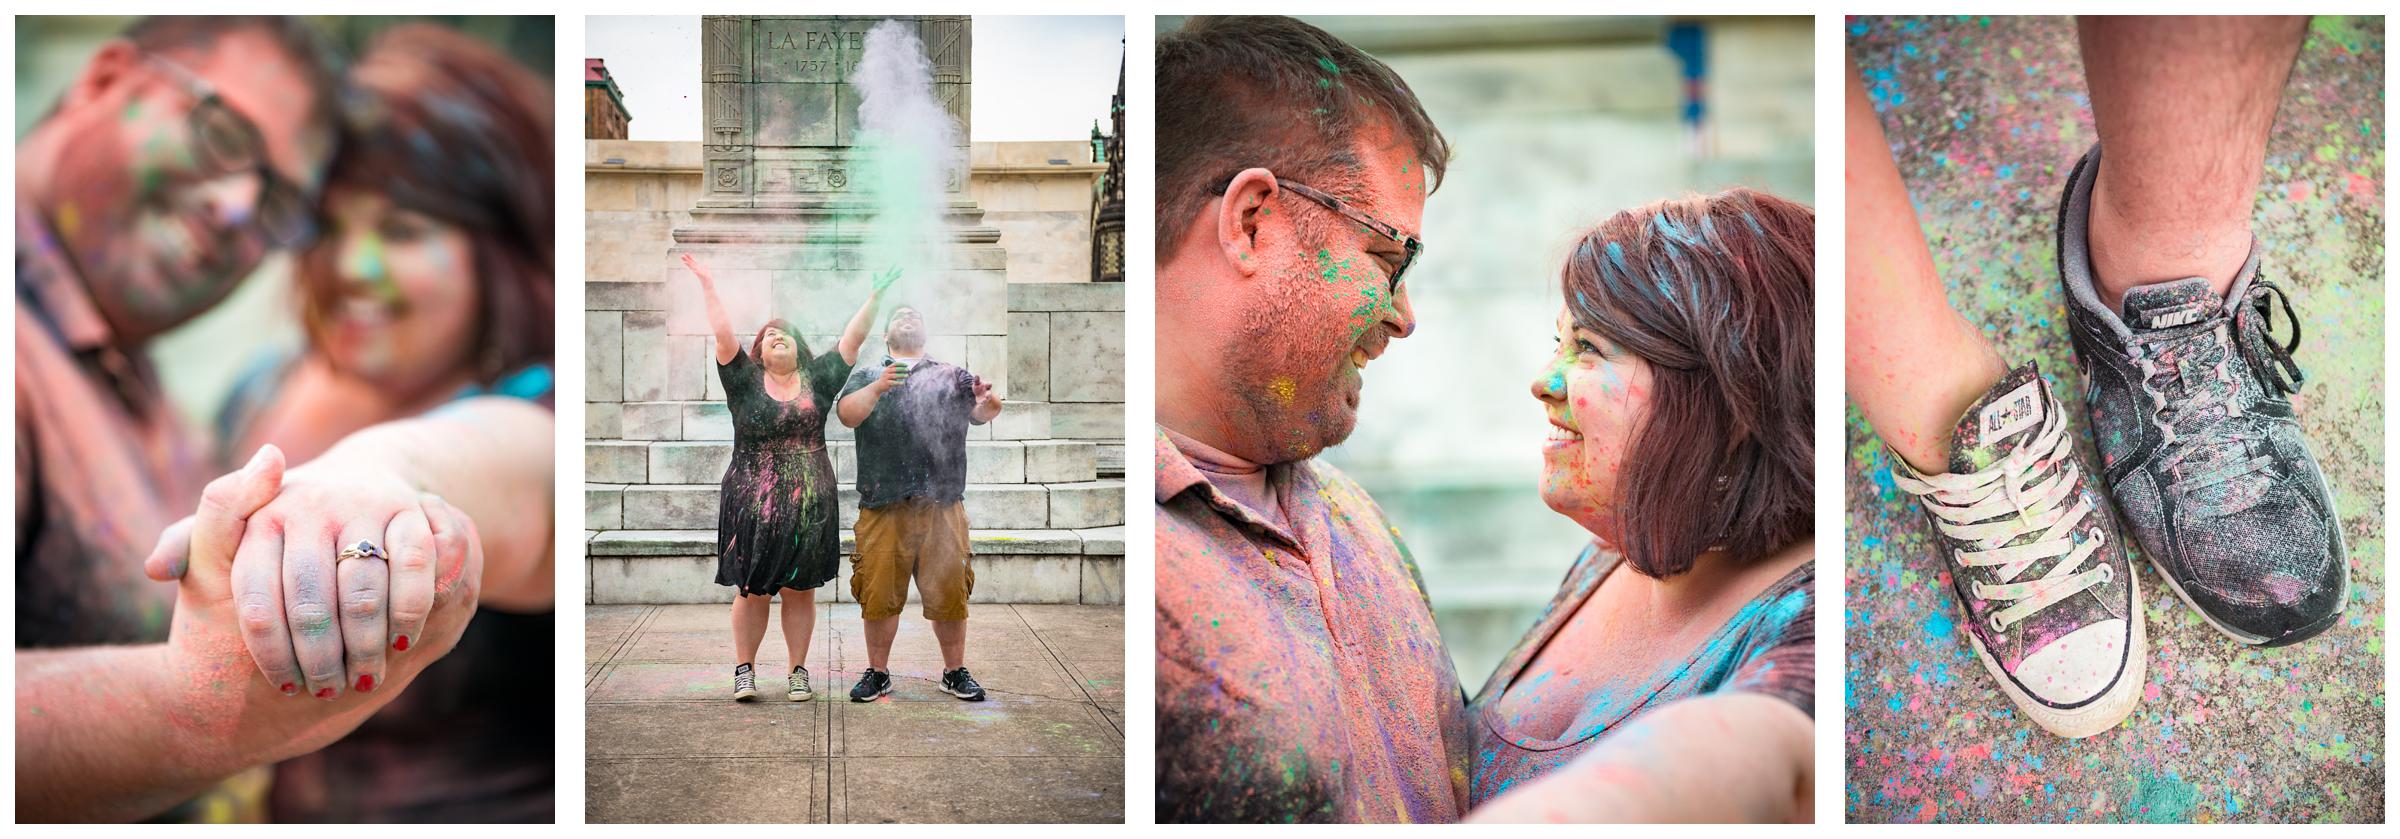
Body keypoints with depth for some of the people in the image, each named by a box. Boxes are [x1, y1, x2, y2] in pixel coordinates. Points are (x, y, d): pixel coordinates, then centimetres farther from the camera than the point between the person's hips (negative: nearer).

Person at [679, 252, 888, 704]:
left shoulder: (816, 379, 8)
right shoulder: (745, 380, 5)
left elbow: (852, 339, 5)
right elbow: (723, 337, -3)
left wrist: (875, 297, 0)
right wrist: (708, 286, -8)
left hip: (809, 505, 1)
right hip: (752, 503, -1)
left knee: (800, 591, 5)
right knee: (752, 591, 2)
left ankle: (798, 671, 14)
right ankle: (744, 670, 13)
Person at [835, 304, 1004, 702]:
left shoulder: (952, 375, 16)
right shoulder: (866, 375, 13)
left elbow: (982, 412, 4)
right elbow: (847, 414, -4)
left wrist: (988, 399, -20)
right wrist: (877, 389, -23)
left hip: (943, 505, 1)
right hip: (883, 506, 0)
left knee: (950, 591, 3)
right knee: (879, 593, 3)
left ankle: (955, 671, 16)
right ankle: (877, 673, 17)